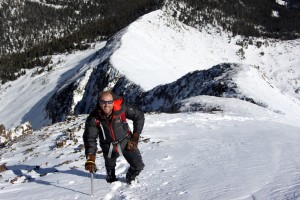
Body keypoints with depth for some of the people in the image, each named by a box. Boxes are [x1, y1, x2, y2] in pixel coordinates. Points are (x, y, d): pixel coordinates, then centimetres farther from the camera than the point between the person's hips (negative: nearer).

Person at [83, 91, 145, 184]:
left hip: (126, 142, 0)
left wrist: (135, 137, -9)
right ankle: (112, 180, 57)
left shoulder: (121, 108, -25)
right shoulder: (94, 118, -24)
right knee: (110, 169, 21)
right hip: (109, 147, 1)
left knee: (138, 166, -4)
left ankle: (130, 179, 30)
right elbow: (90, 138, -22)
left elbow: (139, 116, -10)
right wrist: (90, 159, -34)